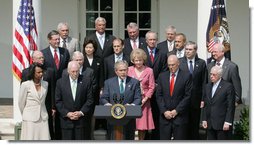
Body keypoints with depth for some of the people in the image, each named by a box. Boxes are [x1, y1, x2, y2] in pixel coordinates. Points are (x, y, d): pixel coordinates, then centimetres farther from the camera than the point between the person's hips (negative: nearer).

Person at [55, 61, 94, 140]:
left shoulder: (86, 81, 0)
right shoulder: (60, 82, 2)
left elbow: (90, 100, 0)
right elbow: (58, 101, 2)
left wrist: (81, 112, -10)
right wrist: (67, 113, -9)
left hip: (82, 120, 0)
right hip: (66, 120, 1)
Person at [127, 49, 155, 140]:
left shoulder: (149, 71, 3)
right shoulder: (129, 70, 8)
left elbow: (151, 87, 1)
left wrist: (145, 99, -9)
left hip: (143, 101, -1)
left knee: (142, 125, -1)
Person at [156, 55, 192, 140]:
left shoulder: (186, 76, -1)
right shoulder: (162, 76, 9)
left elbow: (188, 96, -6)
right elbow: (159, 95, 6)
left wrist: (176, 111, -10)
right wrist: (164, 111, -5)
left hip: (180, 116, -3)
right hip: (165, 116, 3)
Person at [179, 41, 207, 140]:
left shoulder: (201, 63, 5)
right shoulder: (179, 62, 2)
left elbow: (204, 83, 3)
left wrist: (203, 99, -4)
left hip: (196, 100, 1)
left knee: (195, 127, 9)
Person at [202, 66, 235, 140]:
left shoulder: (228, 86, -6)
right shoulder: (208, 86, 13)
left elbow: (231, 106, -9)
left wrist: (227, 122, -14)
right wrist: (204, 120, 8)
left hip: (222, 124, -6)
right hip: (210, 124, 6)